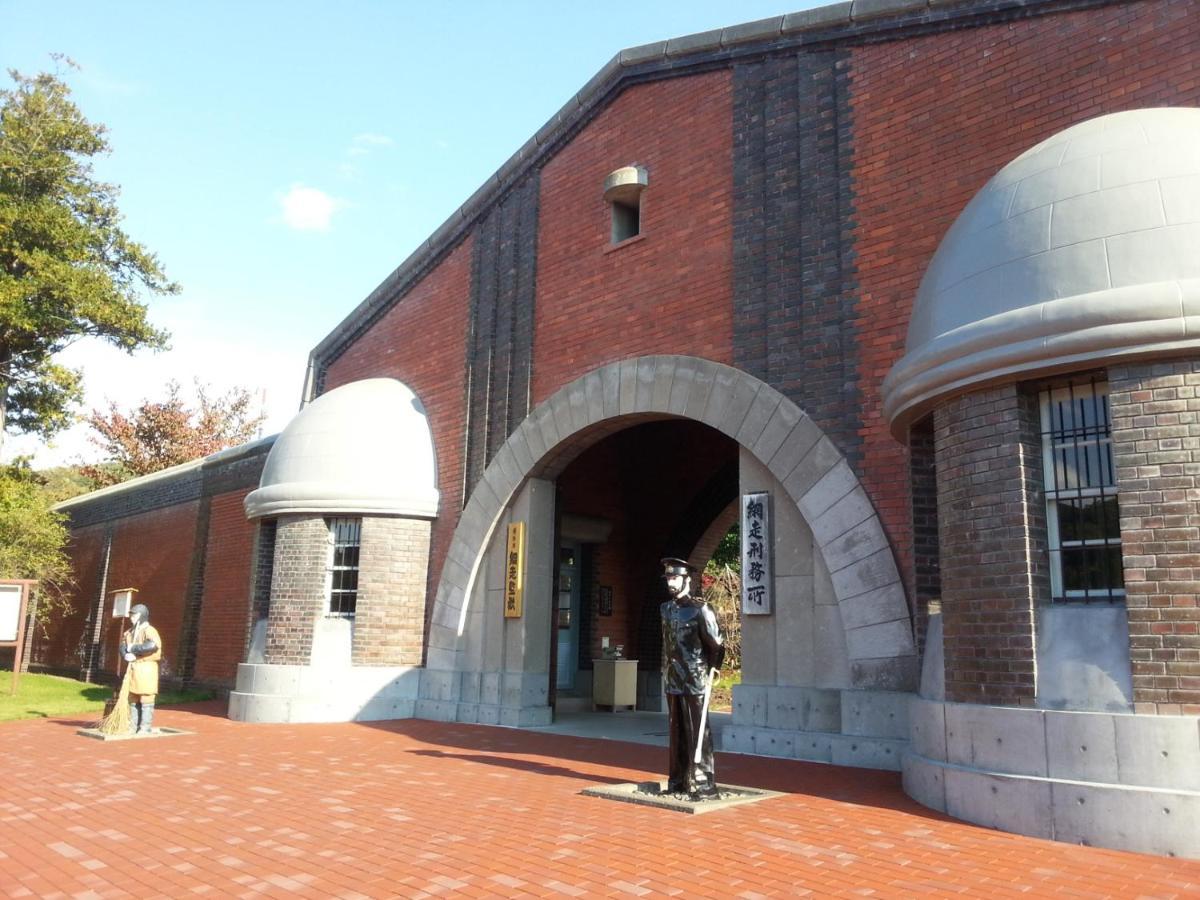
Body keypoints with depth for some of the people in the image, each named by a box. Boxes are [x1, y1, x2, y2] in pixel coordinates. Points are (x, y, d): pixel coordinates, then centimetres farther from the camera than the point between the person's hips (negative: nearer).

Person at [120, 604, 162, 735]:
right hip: (132, 668, 8)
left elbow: (152, 645, -27)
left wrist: (133, 648, -16)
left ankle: (146, 727, -5)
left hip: (146, 667, -8)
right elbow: (123, 646, 8)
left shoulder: (149, 630, -8)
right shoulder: (129, 632, 18)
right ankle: (134, 726, 18)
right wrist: (127, 655, -15)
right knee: (133, 698, 11)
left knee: (146, 698, -7)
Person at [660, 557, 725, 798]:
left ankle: (703, 784, 4)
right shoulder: (667, 608, 10)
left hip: (695, 682, -6)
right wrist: (667, 671, 15)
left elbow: (716, 645, -7)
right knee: (677, 732, 12)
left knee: (697, 733, -2)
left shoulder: (700, 609, -10)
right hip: (673, 682, 7)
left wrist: (709, 673, -4)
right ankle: (678, 781, 21)